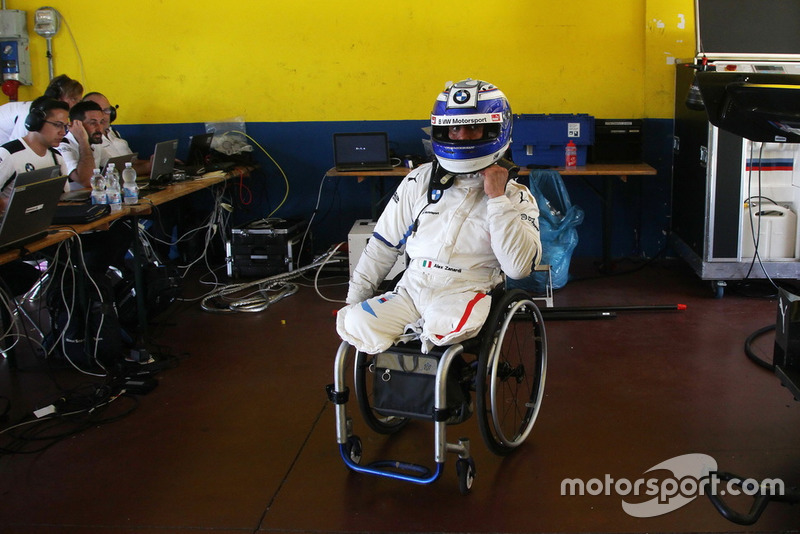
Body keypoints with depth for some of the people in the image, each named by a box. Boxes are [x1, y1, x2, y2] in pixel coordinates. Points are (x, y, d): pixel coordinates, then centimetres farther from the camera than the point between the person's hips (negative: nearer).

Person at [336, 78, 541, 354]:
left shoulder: (515, 196, 4)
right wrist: (354, 299, 13)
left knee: (445, 326, -37)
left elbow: (519, 266, -12)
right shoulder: (420, 181, 11)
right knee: (357, 324, -23)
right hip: (410, 290, 3)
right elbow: (383, 246, 17)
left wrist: (497, 198, -12)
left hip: (466, 293, -3)